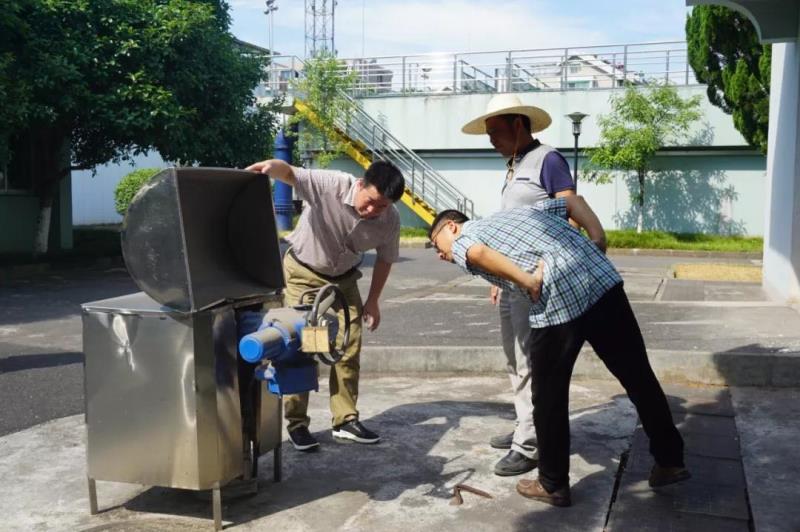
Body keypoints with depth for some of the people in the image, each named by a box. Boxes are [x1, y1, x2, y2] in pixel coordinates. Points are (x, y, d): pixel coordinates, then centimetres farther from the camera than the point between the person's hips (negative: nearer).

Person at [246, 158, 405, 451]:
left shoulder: (390, 220, -18)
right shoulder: (330, 186, -31)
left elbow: (384, 259, -1)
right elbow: (290, 173, -44)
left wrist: (373, 301, 2)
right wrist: (271, 166, -68)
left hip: (343, 279, 4)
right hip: (304, 273, -4)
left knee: (349, 349, 2)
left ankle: (345, 419, 17)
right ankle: (296, 423, 5)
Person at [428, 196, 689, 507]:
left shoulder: (461, 243, 13)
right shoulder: (519, 211, 32)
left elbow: (478, 252, -12)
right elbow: (573, 200, 27)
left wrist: (527, 281, -8)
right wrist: (598, 238, 16)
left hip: (555, 304, -6)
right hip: (604, 281, 7)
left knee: (549, 400, 13)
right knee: (639, 377, 19)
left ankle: (553, 485, 28)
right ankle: (670, 461, 34)